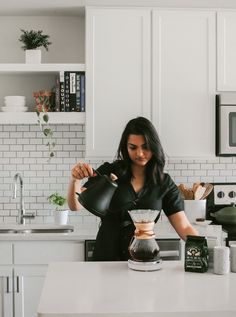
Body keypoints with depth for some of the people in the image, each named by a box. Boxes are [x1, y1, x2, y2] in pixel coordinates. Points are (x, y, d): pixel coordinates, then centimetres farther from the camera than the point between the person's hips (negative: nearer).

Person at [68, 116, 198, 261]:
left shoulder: (165, 183, 4)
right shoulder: (109, 172, 1)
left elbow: (184, 227, 0)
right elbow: (75, 205, -5)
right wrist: (75, 180, -23)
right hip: (107, 256, -1)